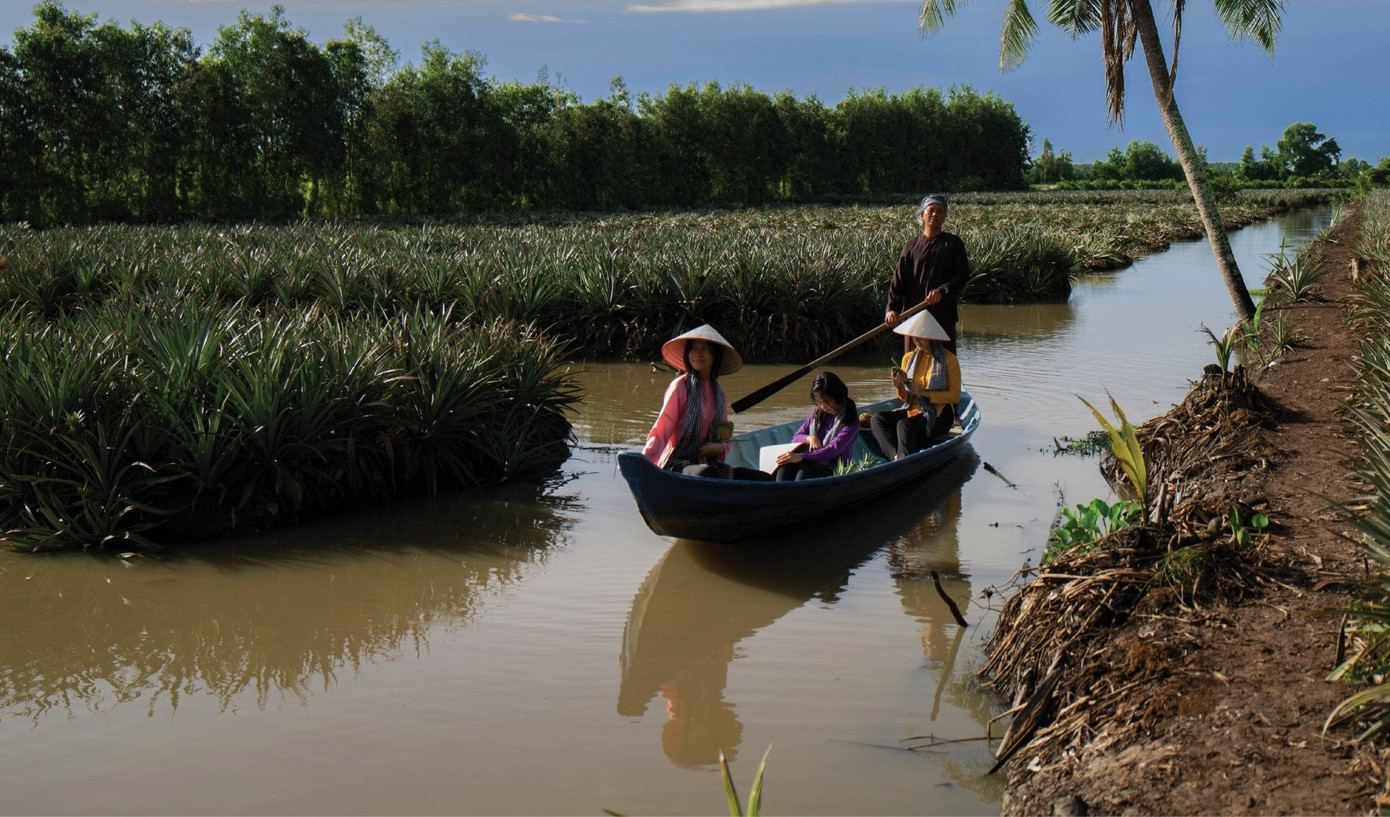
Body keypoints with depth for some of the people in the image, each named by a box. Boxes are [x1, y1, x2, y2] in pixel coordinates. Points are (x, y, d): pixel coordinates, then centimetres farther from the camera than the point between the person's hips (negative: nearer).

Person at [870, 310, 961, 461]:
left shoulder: (948, 359, -3)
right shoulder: (909, 358, 11)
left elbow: (955, 396, -7)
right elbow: (906, 398, 14)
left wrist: (924, 392, -16)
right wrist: (900, 388, -11)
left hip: (938, 415, -6)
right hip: (913, 411, 6)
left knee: (904, 425, -35)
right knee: (877, 419, -21)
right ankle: (897, 456, -42)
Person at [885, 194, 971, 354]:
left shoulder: (953, 243, 6)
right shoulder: (912, 246, 10)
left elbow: (963, 275, -3)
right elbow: (898, 280, 4)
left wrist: (942, 291, -19)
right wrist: (892, 308, -10)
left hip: (943, 313, -2)